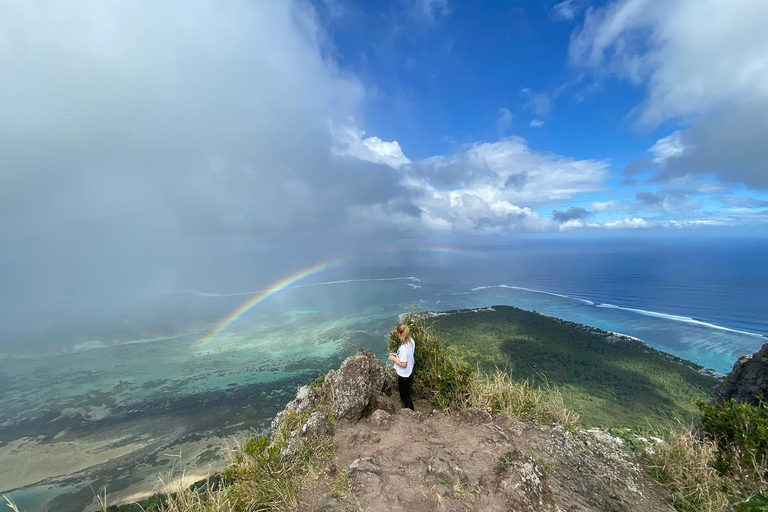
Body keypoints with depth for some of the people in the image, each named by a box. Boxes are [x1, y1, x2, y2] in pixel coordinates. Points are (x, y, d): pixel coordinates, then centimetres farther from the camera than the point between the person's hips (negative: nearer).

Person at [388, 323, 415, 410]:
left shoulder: (403, 348, -35)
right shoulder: (411, 341, -9)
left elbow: (403, 364, -28)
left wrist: (394, 359, -16)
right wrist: (398, 355, 6)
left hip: (404, 375, -9)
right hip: (410, 372, 9)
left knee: (404, 395, 15)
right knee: (406, 393, 32)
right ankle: (408, 408, 54)